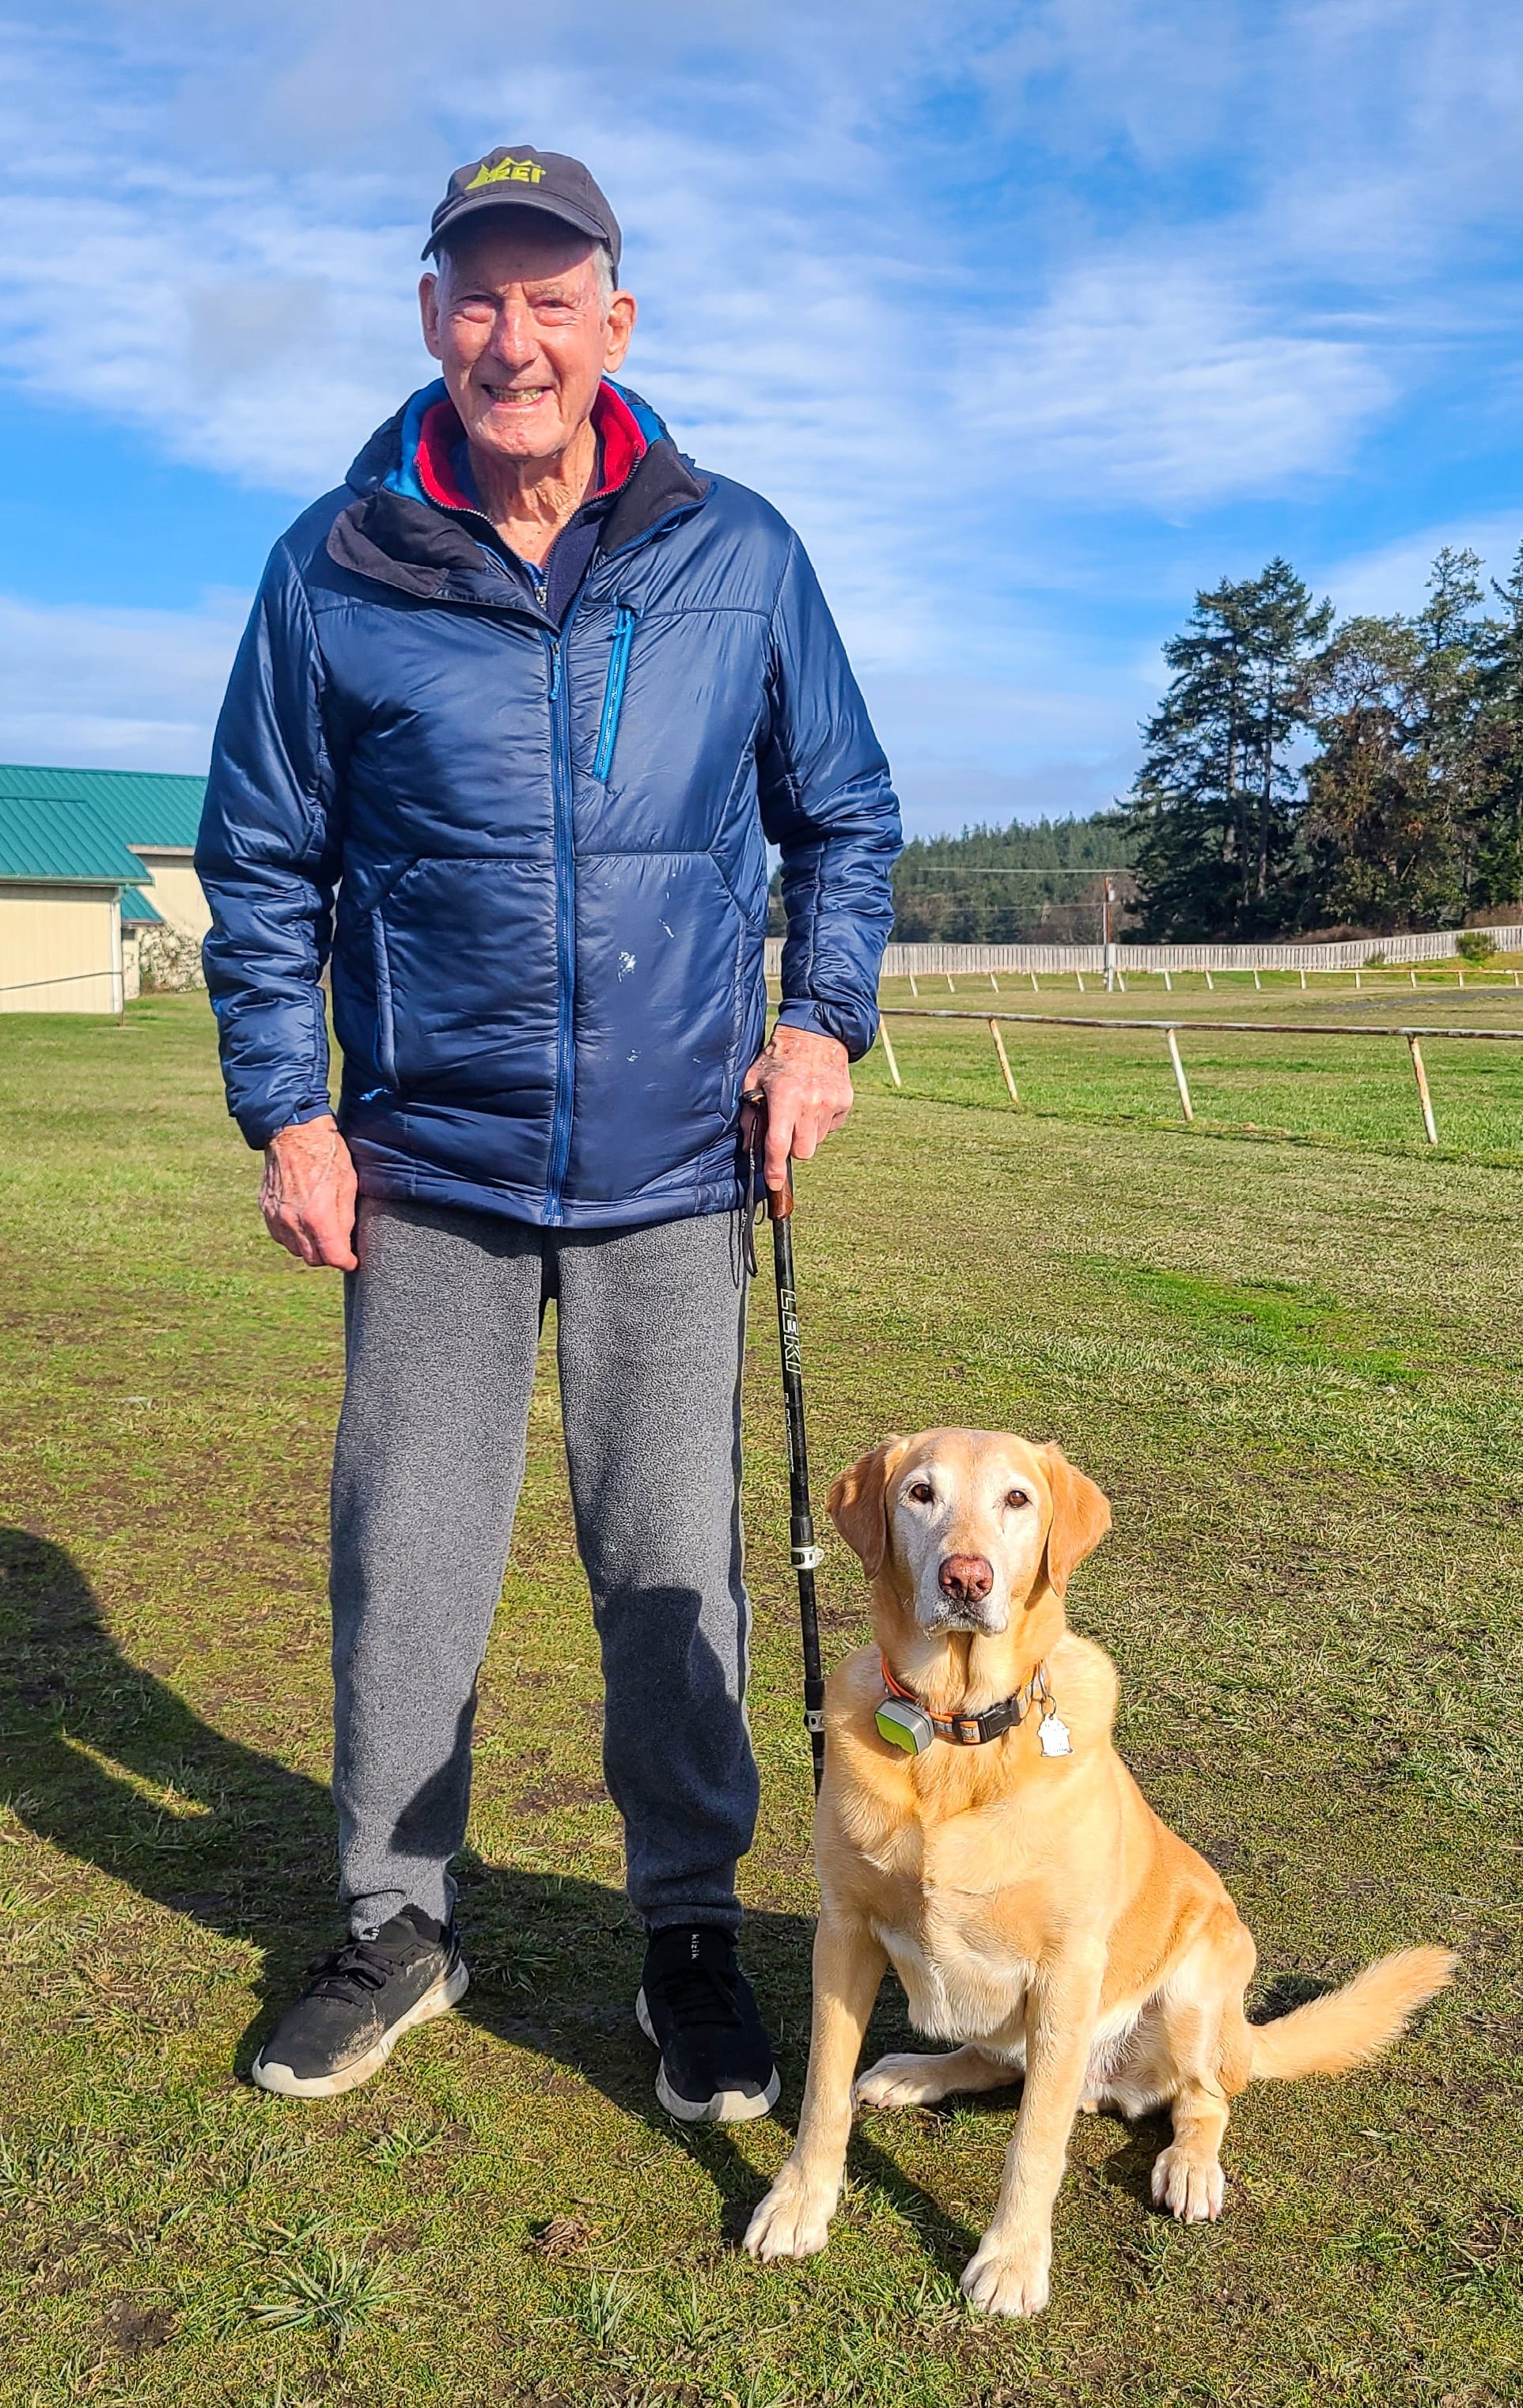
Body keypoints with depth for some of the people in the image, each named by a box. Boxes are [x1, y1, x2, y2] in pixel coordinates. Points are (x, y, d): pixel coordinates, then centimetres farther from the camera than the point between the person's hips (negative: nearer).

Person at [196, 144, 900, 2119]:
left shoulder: (740, 557, 2)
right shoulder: (335, 571, 0)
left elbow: (848, 815, 12)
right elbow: (261, 860, 7)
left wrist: (823, 1018, -2)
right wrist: (284, 1108, 1)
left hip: (675, 1165, 0)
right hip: (429, 1167, 1)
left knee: (674, 1567, 7)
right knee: (403, 1566, 8)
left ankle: (693, 1928, 27)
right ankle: (400, 1925, 29)